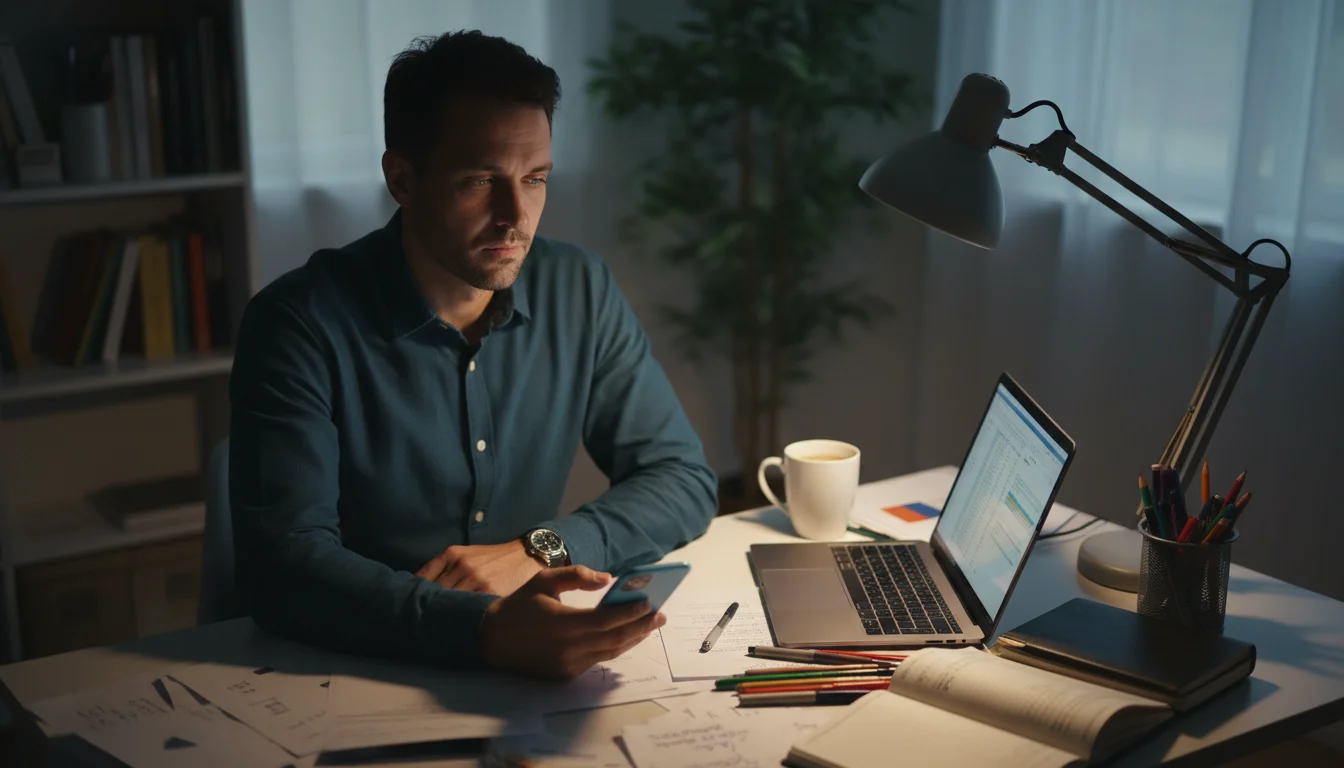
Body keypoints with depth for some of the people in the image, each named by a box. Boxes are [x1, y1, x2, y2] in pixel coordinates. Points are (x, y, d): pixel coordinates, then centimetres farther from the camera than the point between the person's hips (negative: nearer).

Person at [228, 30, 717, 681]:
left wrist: (538, 549, -14)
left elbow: (684, 479, 4)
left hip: (534, 665, 4)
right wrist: (487, 630, -35)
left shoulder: (580, 292, 1)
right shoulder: (300, 324, -13)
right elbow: (284, 565, -21)